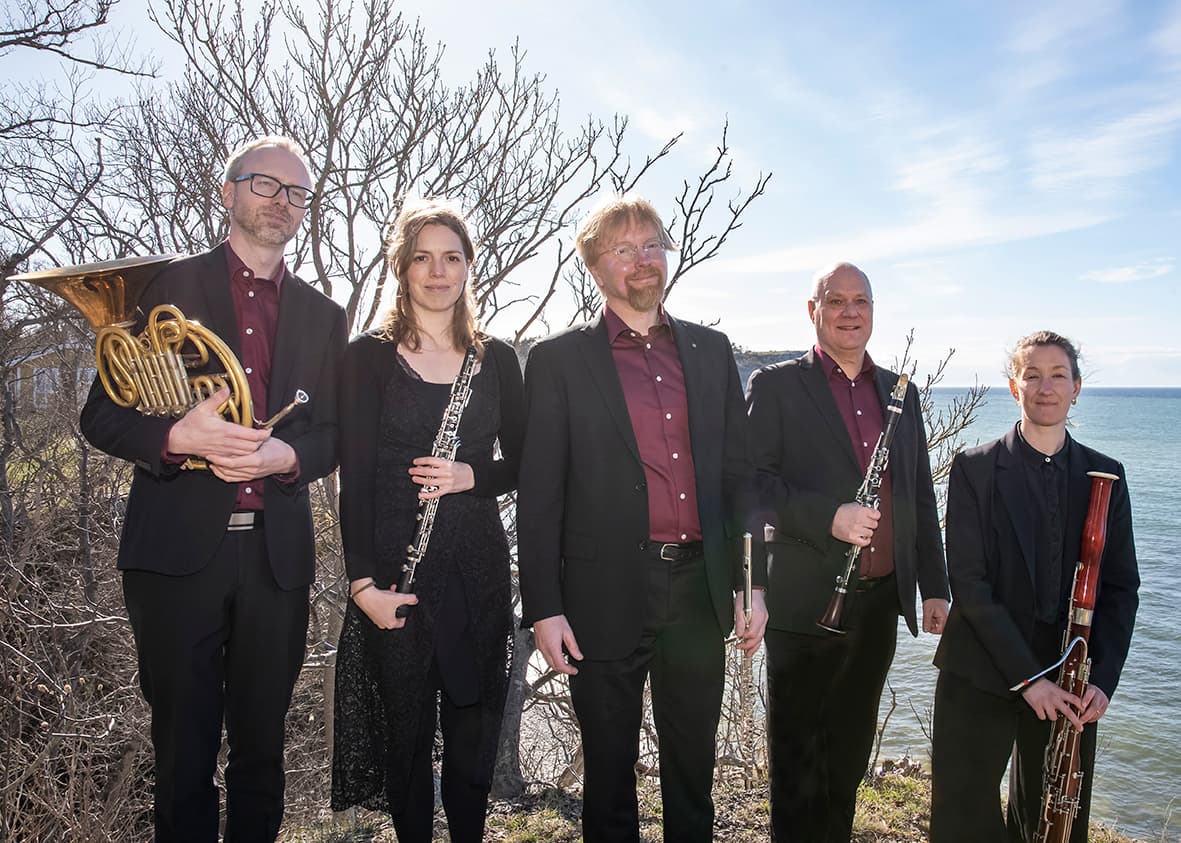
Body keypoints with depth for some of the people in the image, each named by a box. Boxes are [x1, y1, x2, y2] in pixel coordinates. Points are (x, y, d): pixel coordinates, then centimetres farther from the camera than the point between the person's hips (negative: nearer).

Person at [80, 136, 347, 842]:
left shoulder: (323, 317, 12)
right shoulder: (167, 287, 4)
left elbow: (336, 434, 11)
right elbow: (102, 416, 1)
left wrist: (287, 455, -11)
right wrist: (179, 437, -19)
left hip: (277, 553, 3)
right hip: (179, 547, -2)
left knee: (261, 749, 13)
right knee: (183, 753, 7)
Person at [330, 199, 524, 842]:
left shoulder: (497, 359, 7)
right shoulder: (369, 357, -1)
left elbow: (521, 463, 11)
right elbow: (354, 476, -6)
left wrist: (472, 475, -10)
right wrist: (363, 580, -13)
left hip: (478, 566, 3)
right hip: (394, 568, -2)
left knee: (473, 730, 12)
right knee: (405, 733, 10)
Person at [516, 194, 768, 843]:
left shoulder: (711, 350, 10)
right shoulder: (558, 360, -2)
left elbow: (737, 472, 10)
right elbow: (539, 493, -4)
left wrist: (753, 582, 7)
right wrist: (543, 608, -8)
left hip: (699, 589, 3)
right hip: (607, 594, -3)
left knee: (693, 762, 18)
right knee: (610, 768, 13)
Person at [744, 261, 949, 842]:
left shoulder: (900, 392, 12)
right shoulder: (775, 386, -4)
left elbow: (920, 496, 14)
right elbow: (752, 482, -12)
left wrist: (935, 587, 11)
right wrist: (828, 518, -23)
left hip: (882, 599, 5)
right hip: (806, 601, -5)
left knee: (851, 744, 19)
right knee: (797, 750, 9)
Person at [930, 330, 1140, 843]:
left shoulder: (1105, 475, 5)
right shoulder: (975, 468, -5)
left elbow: (1121, 587, 6)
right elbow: (968, 582, -10)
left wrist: (1103, 679, -6)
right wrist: (1027, 676, -14)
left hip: (1072, 686, 3)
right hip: (982, 676, -3)